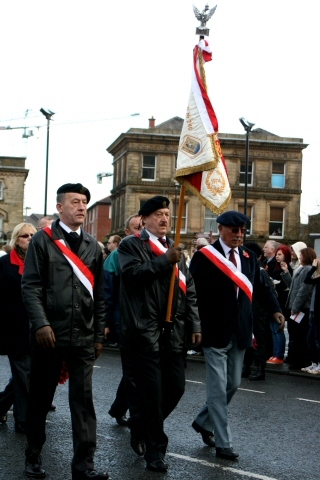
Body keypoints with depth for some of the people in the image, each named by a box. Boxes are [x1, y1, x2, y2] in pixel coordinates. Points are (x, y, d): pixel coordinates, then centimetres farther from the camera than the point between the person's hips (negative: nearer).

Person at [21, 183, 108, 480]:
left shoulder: (92, 246, 12)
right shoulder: (42, 240, 0)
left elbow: (99, 294, 13)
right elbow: (30, 286, -7)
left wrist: (99, 335, 10)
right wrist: (41, 324, -18)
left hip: (83, 337, 3)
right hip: (49, 334, -2)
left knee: (83, 400, 0)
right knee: (40, 398, 9)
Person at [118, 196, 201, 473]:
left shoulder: (175, 249, 20)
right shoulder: (131, 245, 2)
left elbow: (189, 290, 16)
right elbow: (132, 273, -18)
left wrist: (195, 324, 7)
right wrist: (166, 261, -20)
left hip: (174, 330, 6)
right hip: (145, 330, -6)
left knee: (176, 388, 7)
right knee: (152, 391, -2)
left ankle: (141, 424, 32)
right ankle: (155, 450, 12)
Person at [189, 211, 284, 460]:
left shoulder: (249, 257, 8)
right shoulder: (204, 257, -9)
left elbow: (260, 286, 16)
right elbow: (195, 294, -11)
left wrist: (275, 309, 4)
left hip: (239, 333, 6)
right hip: (215, 332, -6)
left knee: (233, 384, 15)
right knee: (218, 388, -2)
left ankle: (203, 422, 34)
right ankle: (223, 443, 5)